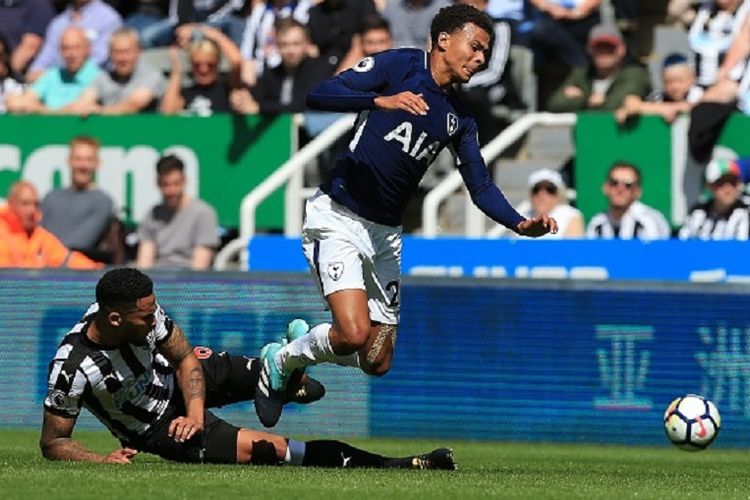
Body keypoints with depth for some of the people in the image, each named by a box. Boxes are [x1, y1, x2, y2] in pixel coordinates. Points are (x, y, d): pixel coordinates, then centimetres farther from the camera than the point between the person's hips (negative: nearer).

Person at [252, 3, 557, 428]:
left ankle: (304, 339, 34)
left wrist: (520, 224, -9)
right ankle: (281, 361, 6)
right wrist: (380, 101, -33)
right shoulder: (399, 66, -6)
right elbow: (320, 95, -17)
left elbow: (481, 186, 9)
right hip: (338, 217, -7)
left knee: (378, 362, 6)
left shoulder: (459, 118, 12)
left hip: (386, 233, 7)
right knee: (355, 333, -23)